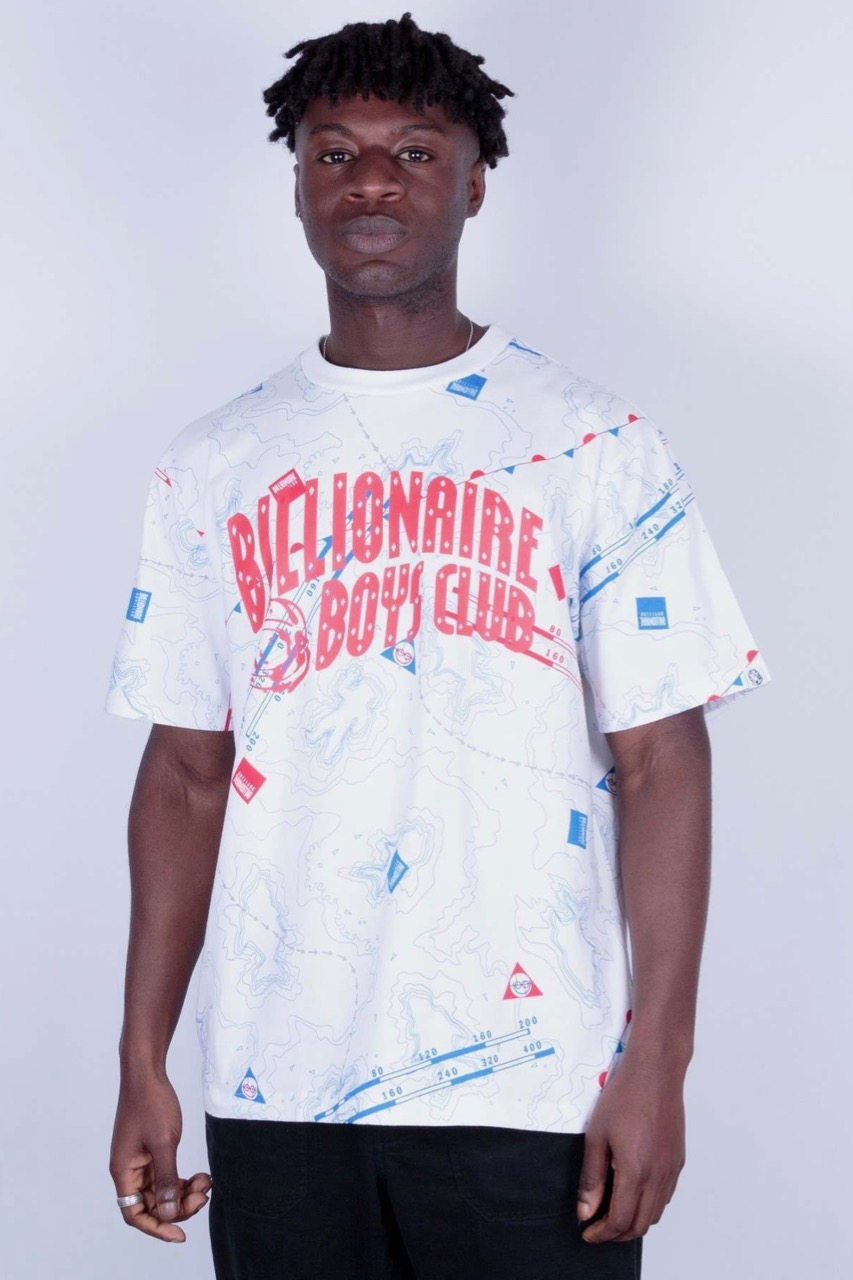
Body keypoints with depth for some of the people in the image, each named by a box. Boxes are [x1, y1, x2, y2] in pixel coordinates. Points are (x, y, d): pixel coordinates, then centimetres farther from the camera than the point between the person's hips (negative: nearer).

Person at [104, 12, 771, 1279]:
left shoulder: (597, 449, -2)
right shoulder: (214, 466, 8)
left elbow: (661, 763, -4)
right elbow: (187, 775, 8)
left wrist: (658, 1061, -10)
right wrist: (142, 1059, 4)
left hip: (529, 1086, -2)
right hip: (274, 1085, 3)